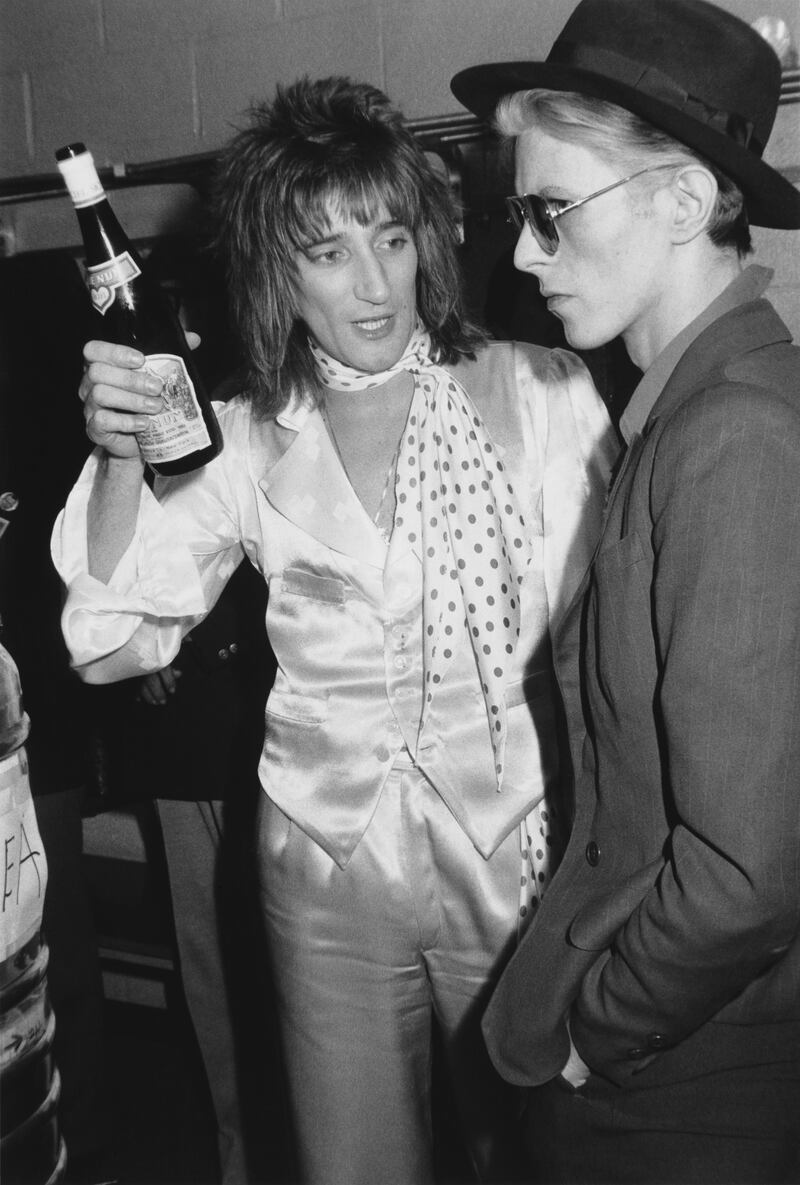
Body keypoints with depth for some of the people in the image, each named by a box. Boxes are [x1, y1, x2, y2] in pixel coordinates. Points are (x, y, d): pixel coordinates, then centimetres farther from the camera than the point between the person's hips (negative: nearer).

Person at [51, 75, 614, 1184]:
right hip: (330, 877, 2)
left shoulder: (544, 395, -7)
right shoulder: (246, 445, -2)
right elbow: (112, 645, -4)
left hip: (518, 853, -1)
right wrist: (120, 462, -17)